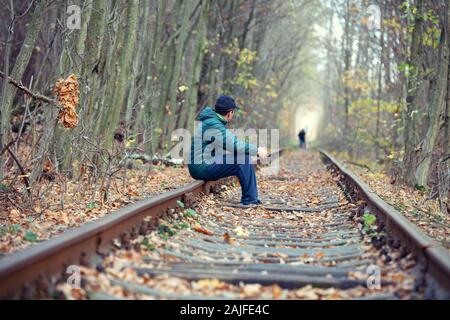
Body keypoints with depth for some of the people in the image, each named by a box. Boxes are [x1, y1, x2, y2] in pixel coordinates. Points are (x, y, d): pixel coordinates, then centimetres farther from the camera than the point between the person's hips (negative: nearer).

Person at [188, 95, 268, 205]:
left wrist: (255, 150, 10)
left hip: (204, 165, 10)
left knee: (246, 158, 7)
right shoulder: (213, 125, -20)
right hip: (202, 168, -10)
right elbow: (235, 145, -23)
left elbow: (232, 142, 19)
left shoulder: (214, 121, 13)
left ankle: (252, 197, 8)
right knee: (242, 161, -17)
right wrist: (257, 151, -11)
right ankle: (249, 199, -8)